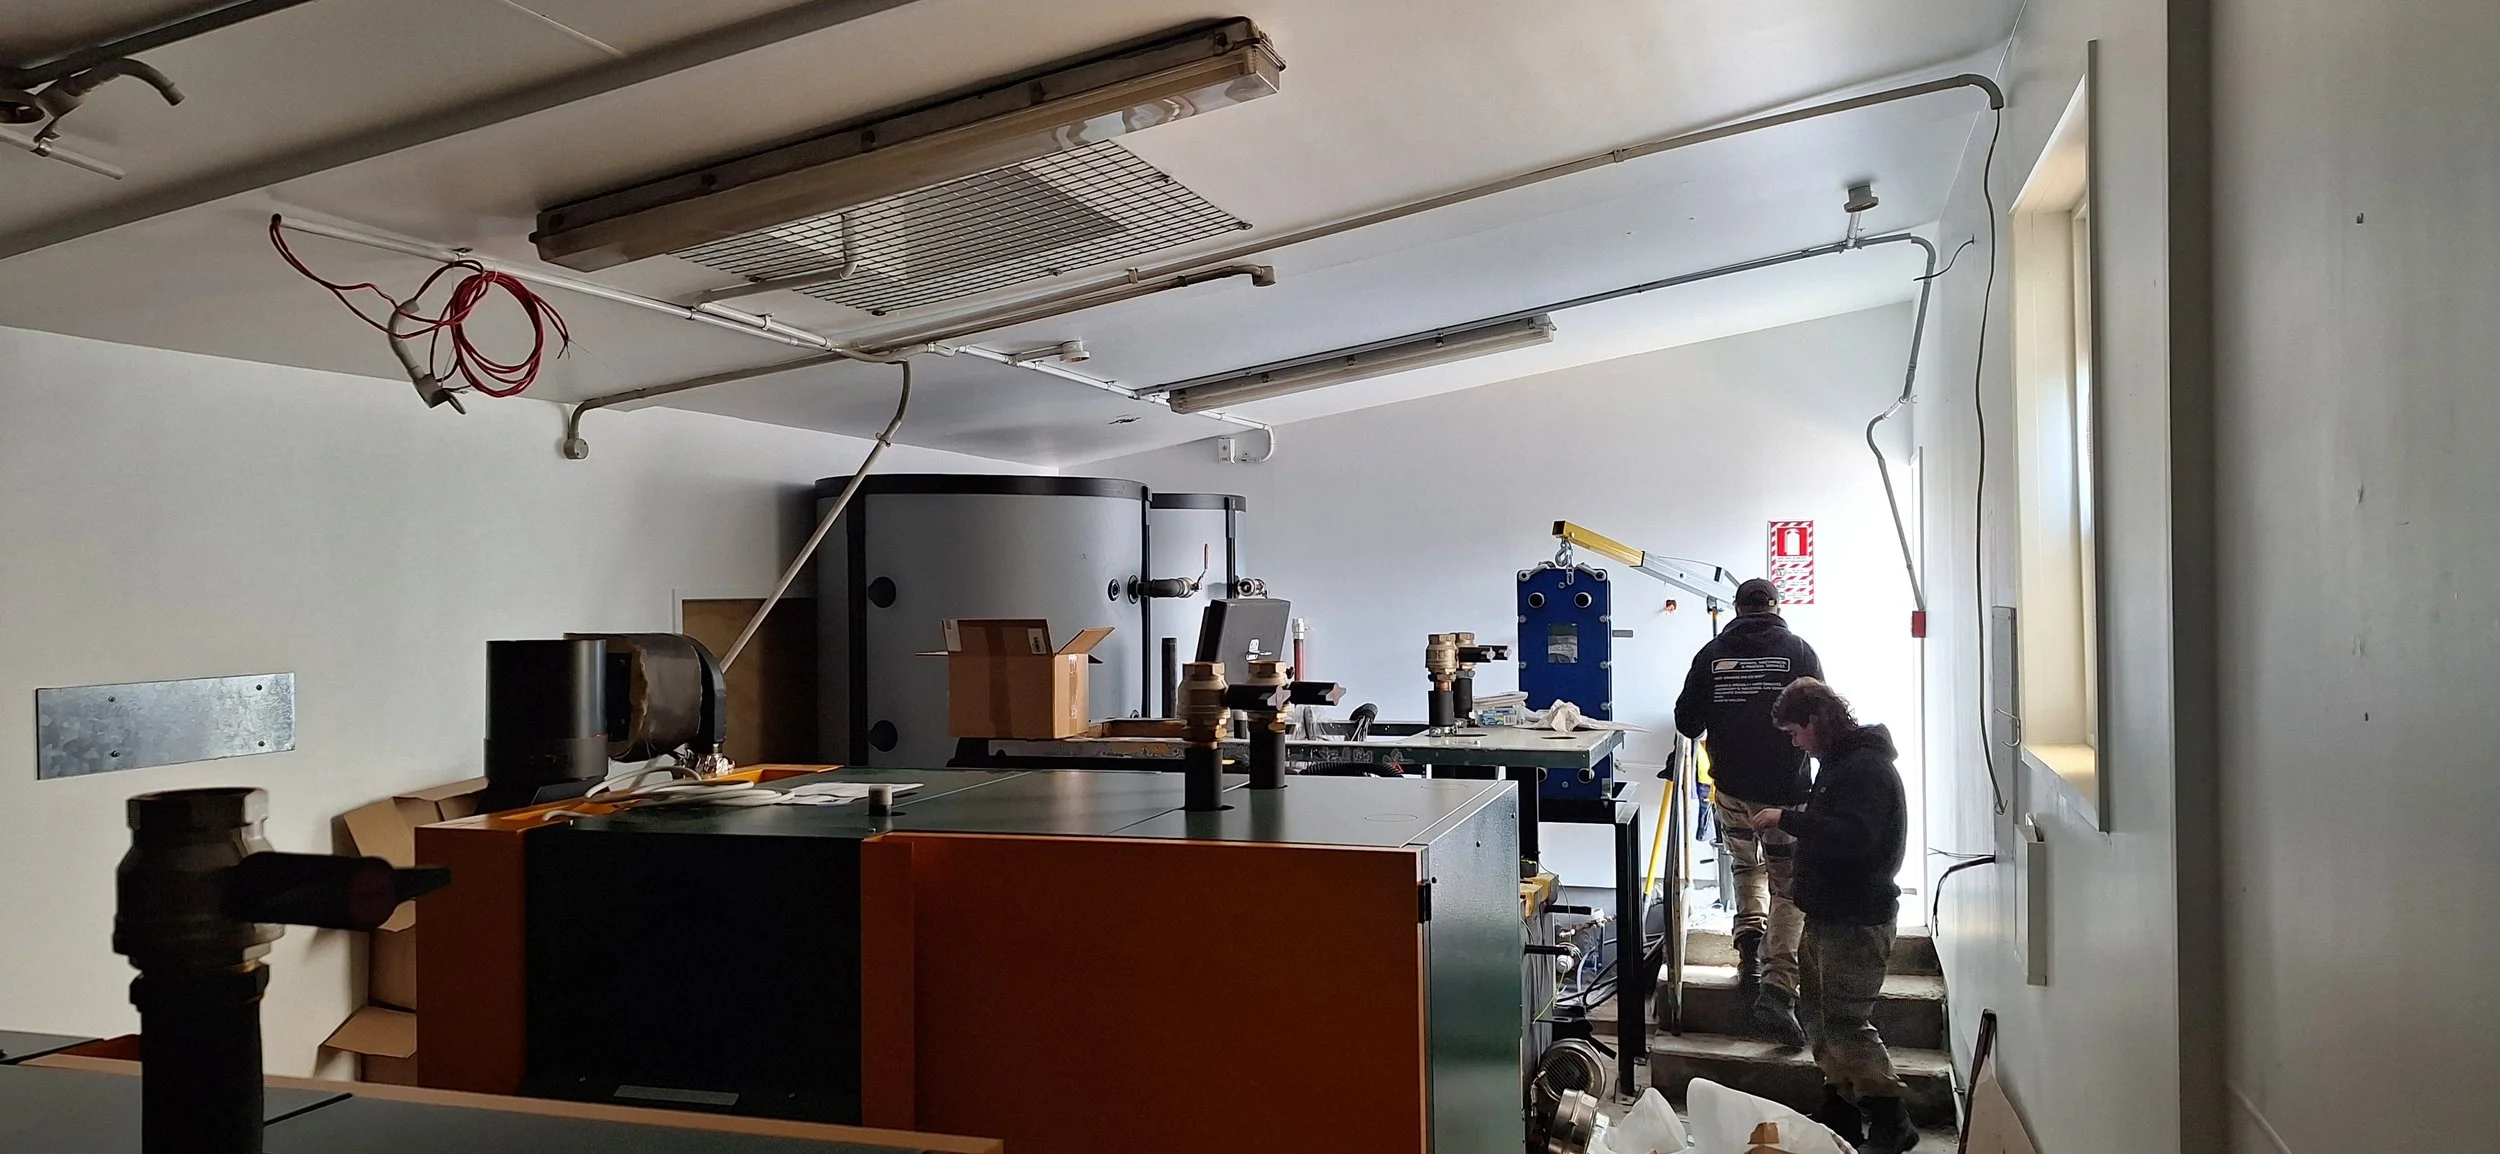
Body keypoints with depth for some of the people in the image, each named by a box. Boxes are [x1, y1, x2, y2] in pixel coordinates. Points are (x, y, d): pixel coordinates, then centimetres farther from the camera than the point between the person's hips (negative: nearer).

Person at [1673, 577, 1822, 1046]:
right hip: (1787, 792, -2)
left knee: (1747, 867, 26)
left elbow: (1687, 723, 4)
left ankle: (1750, 942, 5)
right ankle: (1777, 987, -9)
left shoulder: (1712, 654, 1)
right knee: (1788, 887, 4)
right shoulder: (1798, 650, -3)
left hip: (1732, 789, 2)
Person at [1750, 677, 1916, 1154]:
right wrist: (1789, 820, 10)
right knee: (1822, 1016, 14)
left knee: (1846, 1022, -9)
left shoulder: (1866, 768, -18)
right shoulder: (1840, 762, 15)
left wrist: (1788, 818, -25)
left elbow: (1851, 837, -30)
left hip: (1857, 919, -11)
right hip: (1829, 913, 11)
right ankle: (1840, 1113, 24)